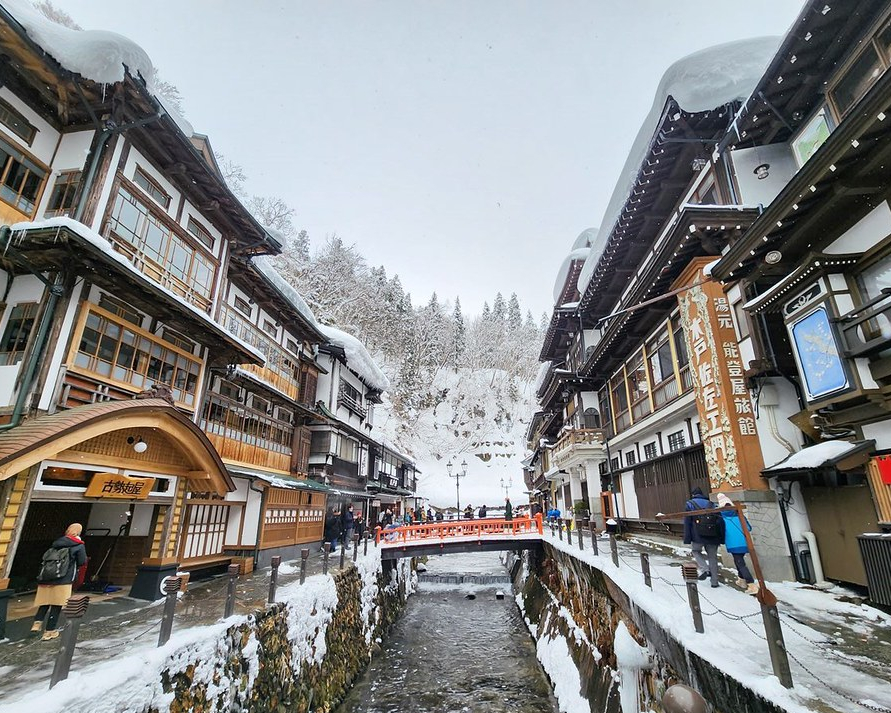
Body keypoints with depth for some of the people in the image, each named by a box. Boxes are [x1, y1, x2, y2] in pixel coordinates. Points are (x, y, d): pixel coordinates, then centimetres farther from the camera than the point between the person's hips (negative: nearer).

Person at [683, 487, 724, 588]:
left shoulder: (689, 504, 6)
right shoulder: (711, 504, 16)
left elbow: (687, 523, -1)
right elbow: (720, 521, 8)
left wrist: (687, 539, 1)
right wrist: (721, 539, 9)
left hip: (698, 536, -3)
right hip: (712, 537, 3)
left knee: (696, 551, 20)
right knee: (712, 556, 14)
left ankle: (704, 569, -2)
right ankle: (714, 581, 15)